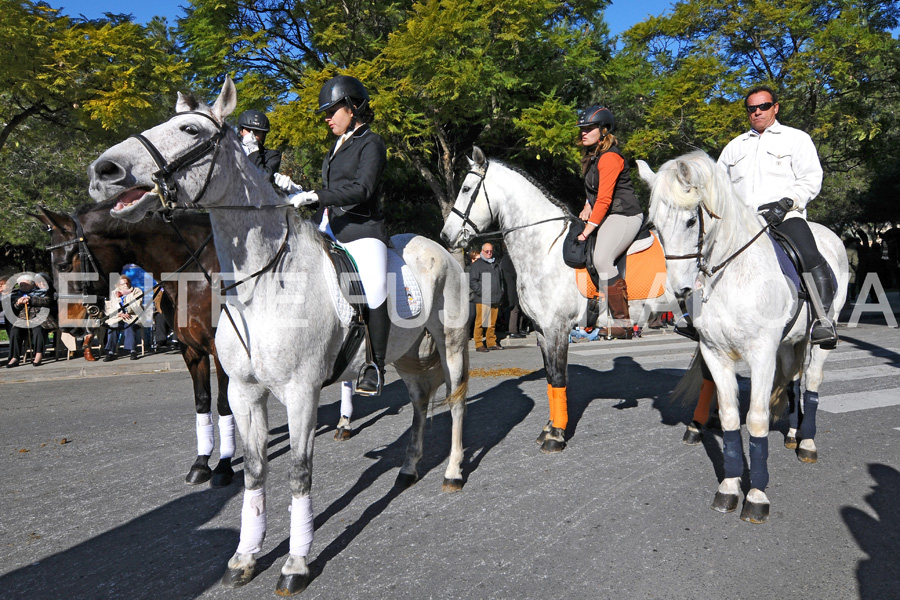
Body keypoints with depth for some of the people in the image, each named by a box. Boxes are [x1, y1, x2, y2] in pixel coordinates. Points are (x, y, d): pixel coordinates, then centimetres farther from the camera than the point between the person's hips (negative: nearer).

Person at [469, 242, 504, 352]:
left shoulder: (496, 264, 21)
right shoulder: (476, 265, 0)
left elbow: (501, 280, 30)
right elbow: (472, 282, -6)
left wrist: (501, 292, 16)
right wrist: (482, 292, -14)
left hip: (495, 300, 6)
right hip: (482, 300, -6)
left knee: (492, 322, 9)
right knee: (480, 322, -7)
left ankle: (491, 342, 17)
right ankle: (479, 344, -3)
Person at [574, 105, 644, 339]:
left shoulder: (609, 157, -16)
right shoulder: (592, 155, 15)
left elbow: (604, 199, -22)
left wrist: (589, 229, -23)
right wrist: (587, 207, 8)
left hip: (624, 215, -11)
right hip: (607, 215, 11)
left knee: (602, 259, -28)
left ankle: (623, 324, -22)